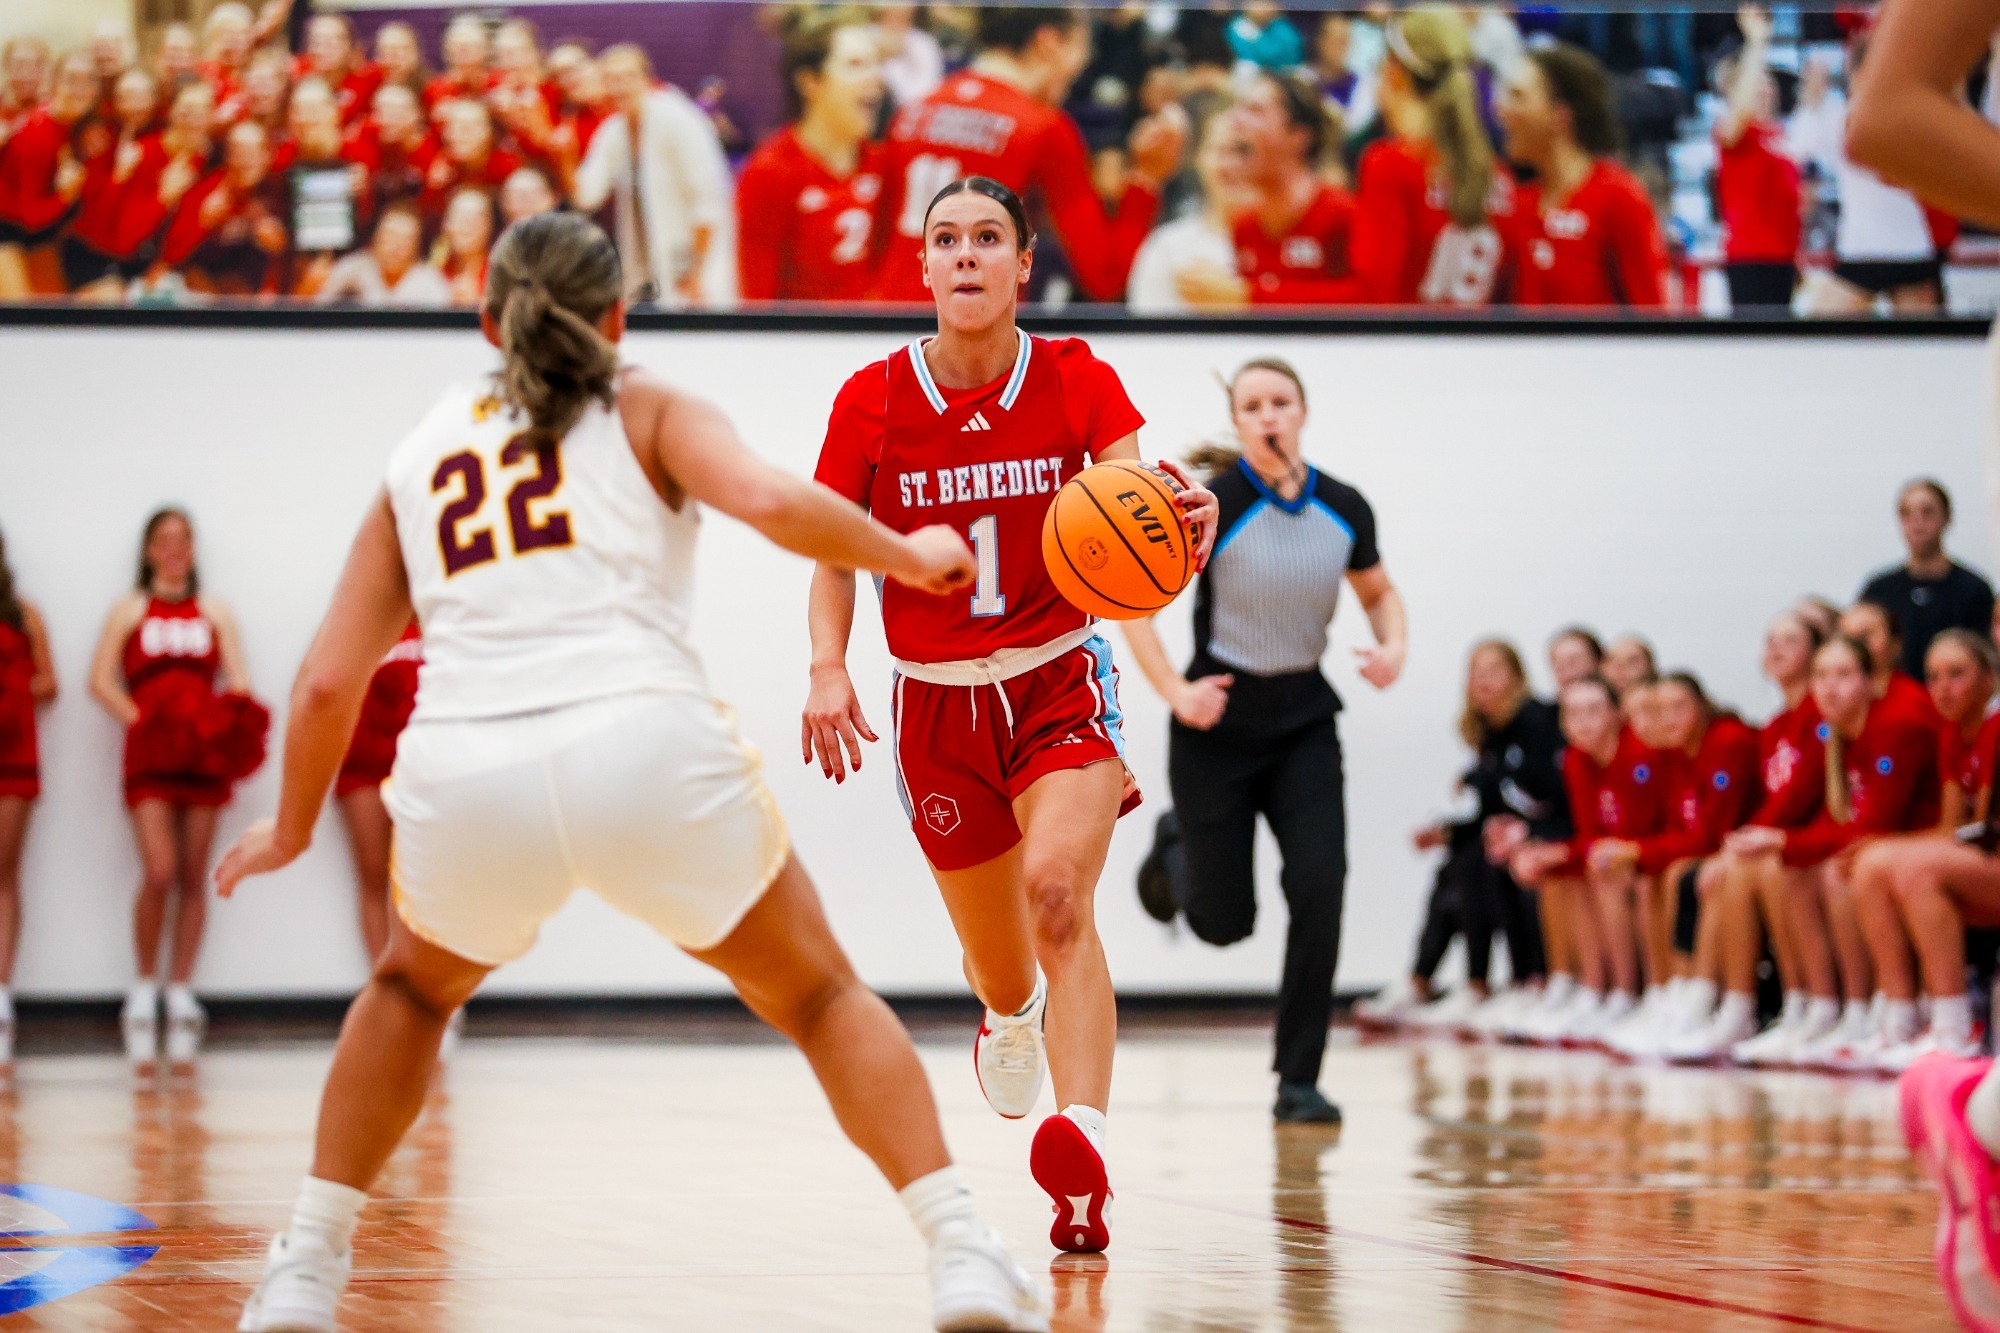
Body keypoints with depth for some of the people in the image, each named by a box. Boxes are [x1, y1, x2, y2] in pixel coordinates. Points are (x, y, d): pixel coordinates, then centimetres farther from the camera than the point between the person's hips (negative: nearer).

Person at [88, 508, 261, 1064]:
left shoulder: (215, 612, 14)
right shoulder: (130, 610, 9)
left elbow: (237, 681, 6)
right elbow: (100, 679, 0)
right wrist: (137, 719, -15)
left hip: (204, 754, 2)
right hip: (149, 756, -2)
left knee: (194, 876, 2)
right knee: (159, 873, -14)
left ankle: (180, 992, 9)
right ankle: (144, 987, 1)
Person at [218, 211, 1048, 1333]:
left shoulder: (420, 458, 25)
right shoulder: (648, 412, 17)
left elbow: (329, 684, 21)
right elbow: (768, 501, -4)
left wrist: (292, 831, 36)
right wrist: (905, 556, 13)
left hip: (464, 776, 2)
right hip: (646, 746, -2)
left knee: (415, 988, 34)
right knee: (823, 998, 19)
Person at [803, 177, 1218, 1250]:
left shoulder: (1077, 380, -6)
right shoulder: (873, 399, -5)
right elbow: (836, 557, 2)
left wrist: (1178, 517, -43)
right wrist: (828, 666, -15)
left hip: (1058, 682, -1)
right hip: (937, 706, 2)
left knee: (1058, 890, -27)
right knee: (997, 959, 11)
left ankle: (1083, 1151, -39)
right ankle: (1010, 1020, 51)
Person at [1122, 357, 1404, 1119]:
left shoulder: (1343, 508, -3)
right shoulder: (1213, 503, -15)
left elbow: (1377, 591, 15)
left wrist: (1394, 644, -5)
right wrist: (1174, 690, -17)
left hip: (1303, 720, 3)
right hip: (1219, 722, -3)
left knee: (1320, 886, -15)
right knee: (1224, 922, 2)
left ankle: (1298, 1081, -4)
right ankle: (1175, 847, 41)